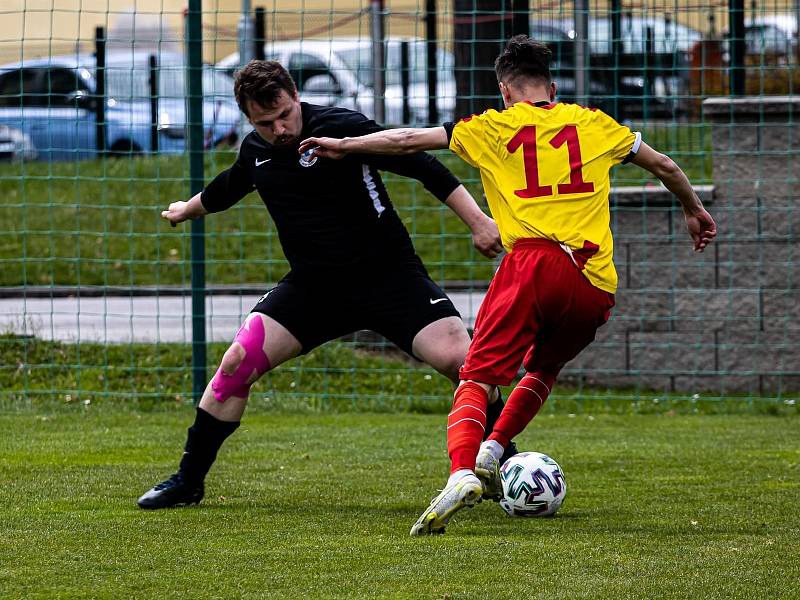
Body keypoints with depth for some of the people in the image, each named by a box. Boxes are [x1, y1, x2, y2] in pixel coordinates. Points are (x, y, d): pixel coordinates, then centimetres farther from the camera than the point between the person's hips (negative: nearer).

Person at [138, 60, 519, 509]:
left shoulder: (342, 127, -17)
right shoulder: (256, 151, 3)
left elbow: (422, 166, -18)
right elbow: (227, 188, 27)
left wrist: (478, 221, -24)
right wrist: (186, 210, 46)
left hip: (389, 274, -5)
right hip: (313, 285, 5)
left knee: (459, 358, -22)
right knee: (239, 360, -10)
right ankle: (188, 481, 6)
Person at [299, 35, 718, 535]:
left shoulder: (493, 128, 12)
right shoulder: (594, 124, 20)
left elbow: (408, 141, 13)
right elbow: (664, 166, 29)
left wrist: (343, 146, 27)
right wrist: (695, 211, 46)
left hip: (534, 263, -3)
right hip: (595, 285, 3)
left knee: (478, 376, -6)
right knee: (544, 370, 28)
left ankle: (462, 473, -31)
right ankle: (491, 453, 11)